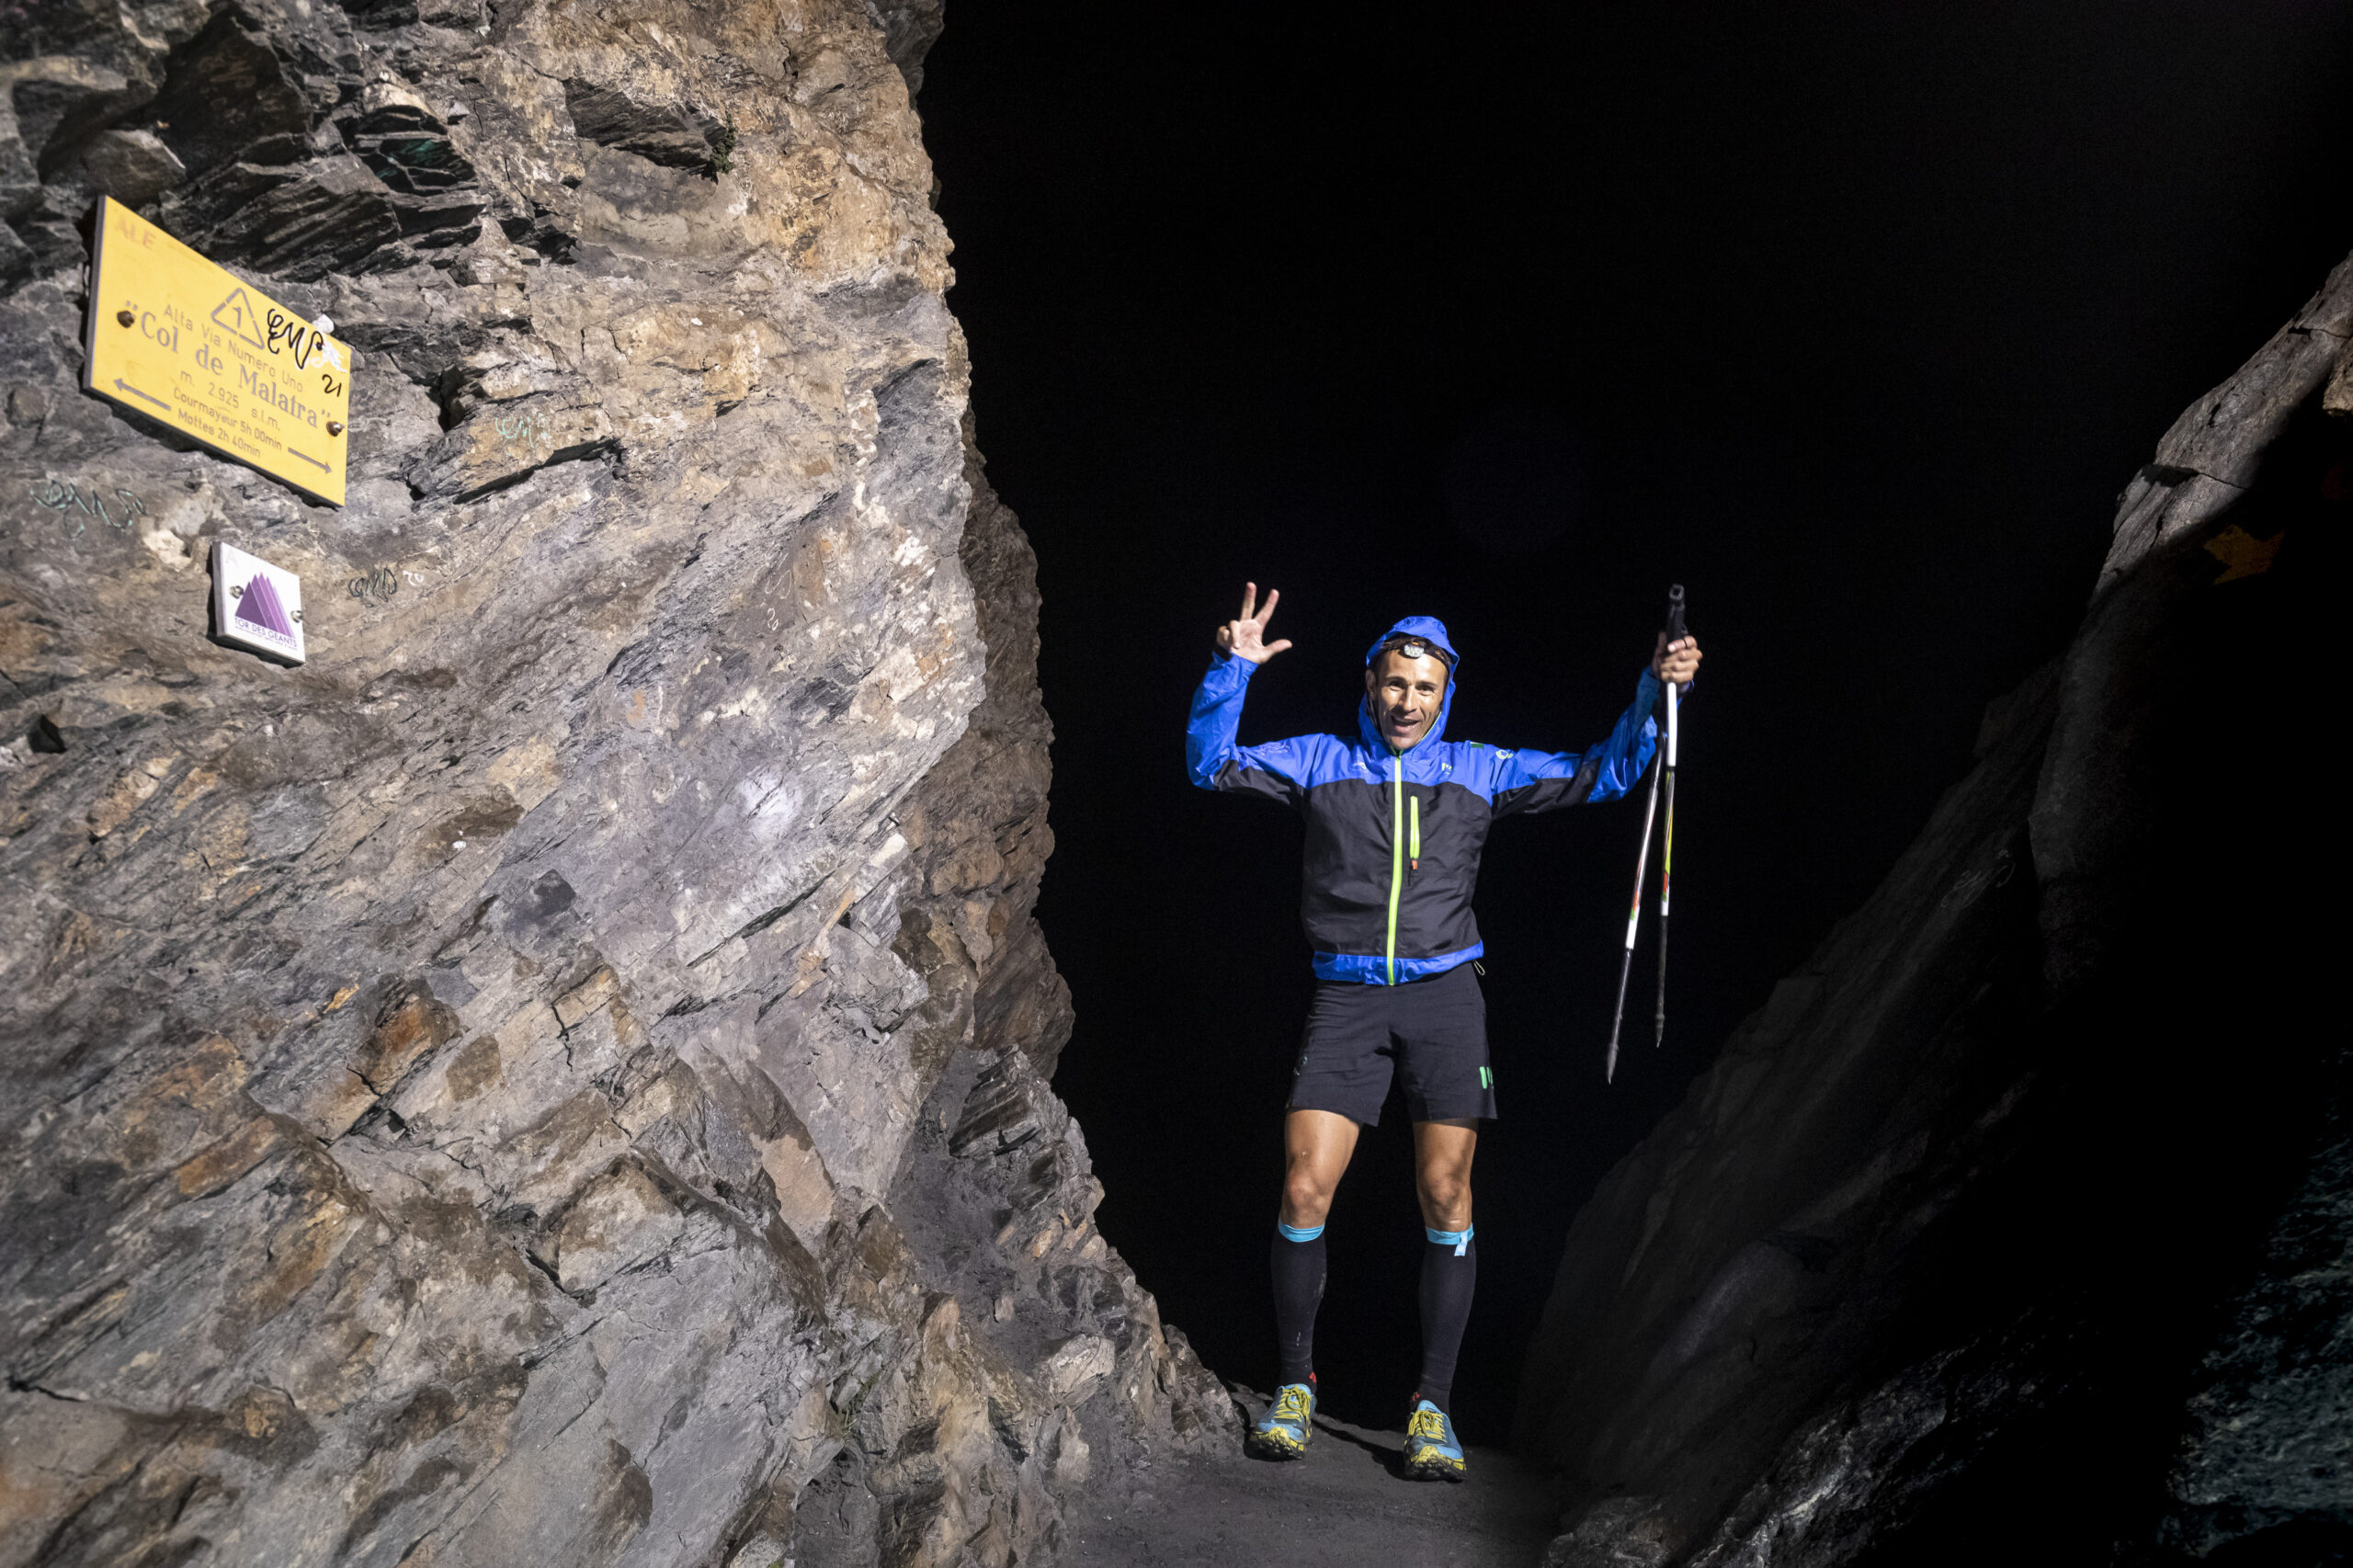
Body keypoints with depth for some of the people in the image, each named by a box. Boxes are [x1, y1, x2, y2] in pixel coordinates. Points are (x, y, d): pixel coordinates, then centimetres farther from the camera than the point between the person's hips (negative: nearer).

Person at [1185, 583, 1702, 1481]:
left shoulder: (1480, 770, 12)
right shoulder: (1319, 762, 10)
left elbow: (1601, 775, 12)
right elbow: (1209, 765, 5)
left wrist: (1655, 692, 0)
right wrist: (1232, 670, -7)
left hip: (1444, 995, 1)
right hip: (1346, 998, -1)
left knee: (1445, 1198, -2)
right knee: (1305, 1192, -8)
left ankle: (1433, 1405, 11)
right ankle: (1295, 1383, 12)